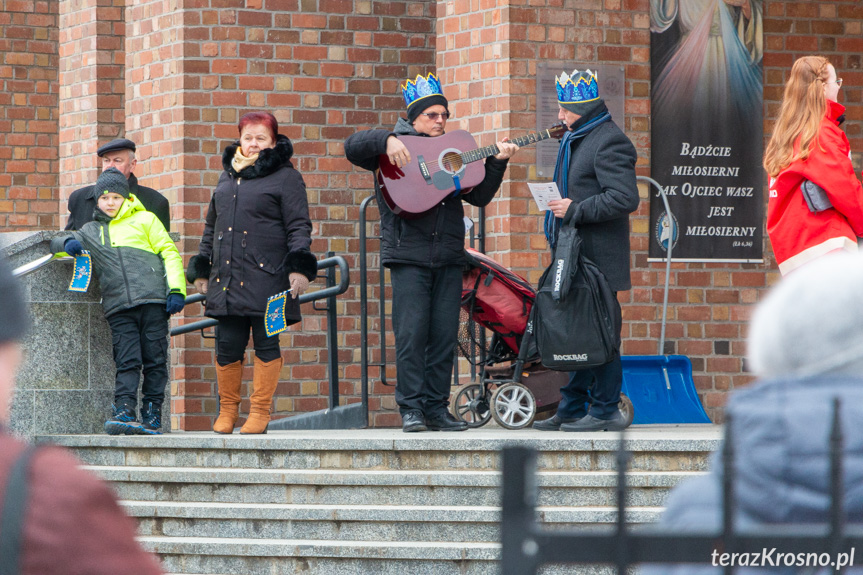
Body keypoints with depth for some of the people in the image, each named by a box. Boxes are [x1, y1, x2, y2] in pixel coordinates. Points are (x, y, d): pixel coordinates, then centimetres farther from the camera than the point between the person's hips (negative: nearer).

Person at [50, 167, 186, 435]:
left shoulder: (144, 220, 15)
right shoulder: (91, 231, 23)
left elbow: (169, 253, 10)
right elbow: (57, 242, 29)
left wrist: (176, 290, -3)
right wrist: (67, 244, 3)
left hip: (153, 299, -2)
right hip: (118, 307, 2)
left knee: (155, 360, -3)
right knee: (127, 361, -10)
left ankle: (152, 415, 0)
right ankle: (124, 412, -18)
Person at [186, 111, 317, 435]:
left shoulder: (285, 178, 2)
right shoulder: (227, 178, 19)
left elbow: (299, 226, -3)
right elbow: (211, 227, 26)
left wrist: (300, 266, -13)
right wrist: (201, 269, 23)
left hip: (267, 277, -5)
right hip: (227, 278, 5)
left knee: (266, 343, -1)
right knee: (228, 345, 3)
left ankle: (260, 412, 6)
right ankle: (227, 411, 16)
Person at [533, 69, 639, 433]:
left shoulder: (609, 142, -13)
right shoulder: (574, 139, 20)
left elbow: (625, 198, -22)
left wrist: (575, 211, -19)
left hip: (598, 256, -10)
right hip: (574, 254, 10)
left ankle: (605, 411, -3)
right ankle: (571, 409, 16)